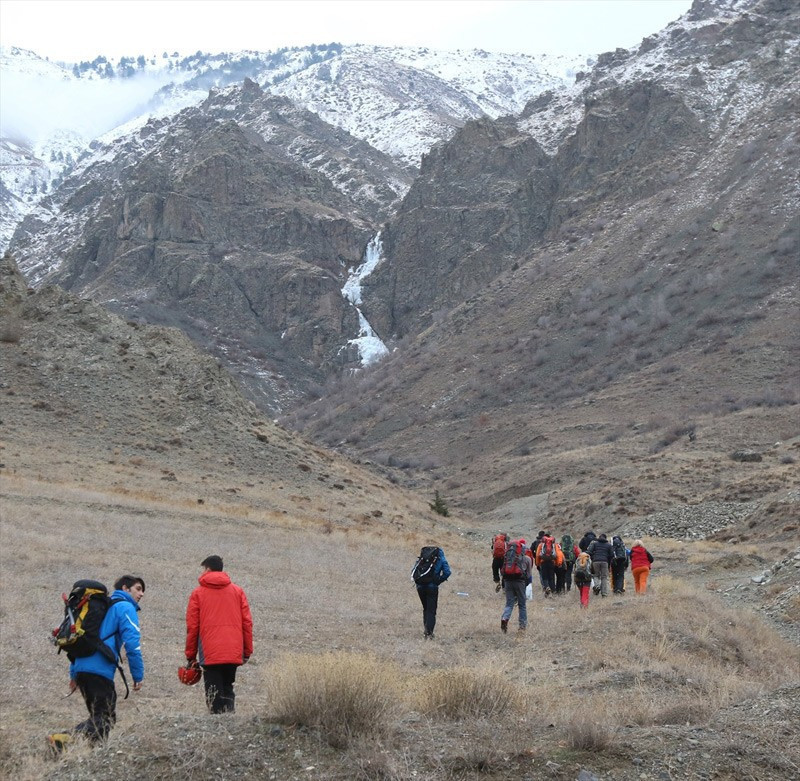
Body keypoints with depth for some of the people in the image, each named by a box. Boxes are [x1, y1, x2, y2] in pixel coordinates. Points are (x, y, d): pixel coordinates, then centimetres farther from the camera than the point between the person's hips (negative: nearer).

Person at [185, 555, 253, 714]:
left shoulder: (198, 593, 4)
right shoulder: (237, 591, 11)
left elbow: (192, 626, 1)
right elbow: (247, 622, 7)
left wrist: (190, 655, 8)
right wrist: (247, 651, 11)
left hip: (210, 653, -3)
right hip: (233, 653, 3)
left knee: (214, 694, 1)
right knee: (228, 690, 15)